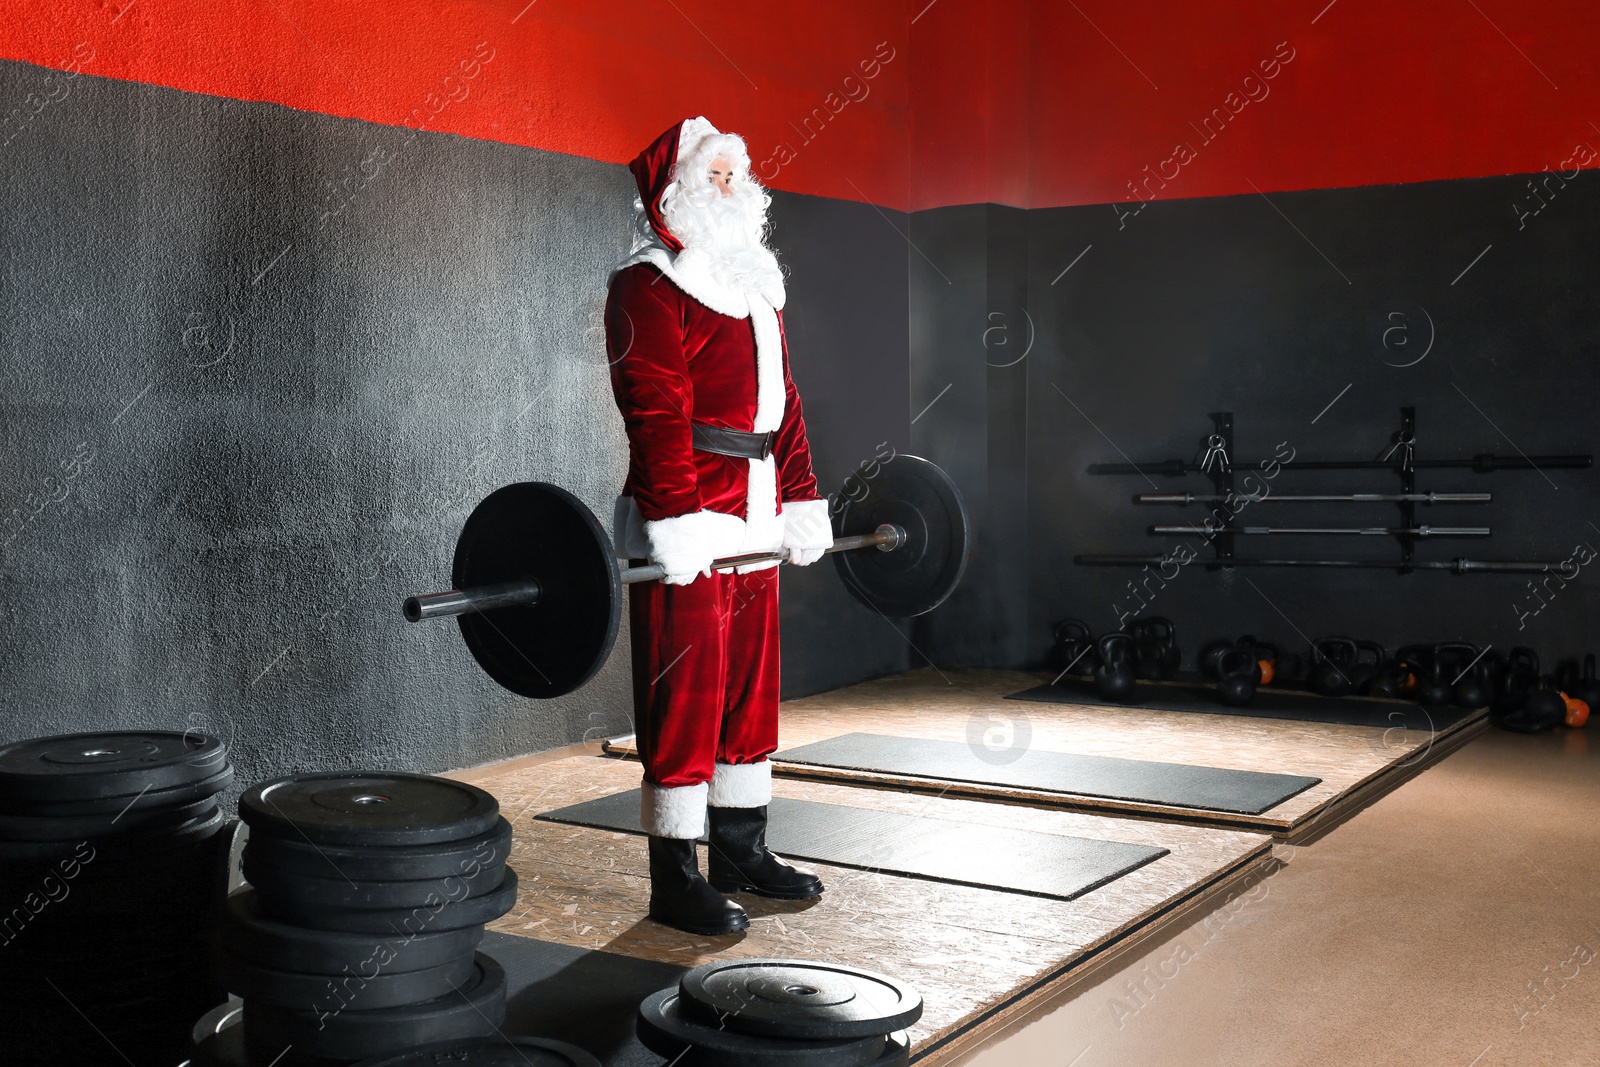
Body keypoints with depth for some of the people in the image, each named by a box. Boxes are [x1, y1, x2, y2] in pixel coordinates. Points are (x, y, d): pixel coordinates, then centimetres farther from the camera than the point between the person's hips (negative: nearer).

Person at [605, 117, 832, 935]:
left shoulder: (756, 286, 20)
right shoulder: (649, 287, -8)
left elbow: (784, 402, 20)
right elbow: (655, 412, -18)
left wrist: (803, 501, 14)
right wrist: (676, 519, -26)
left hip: (754, 523, 9)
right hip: (684, 529, -9)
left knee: (751, 692, 14)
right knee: (683, 703, -3)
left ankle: (741, 852, 26)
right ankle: (675, 879, 6)